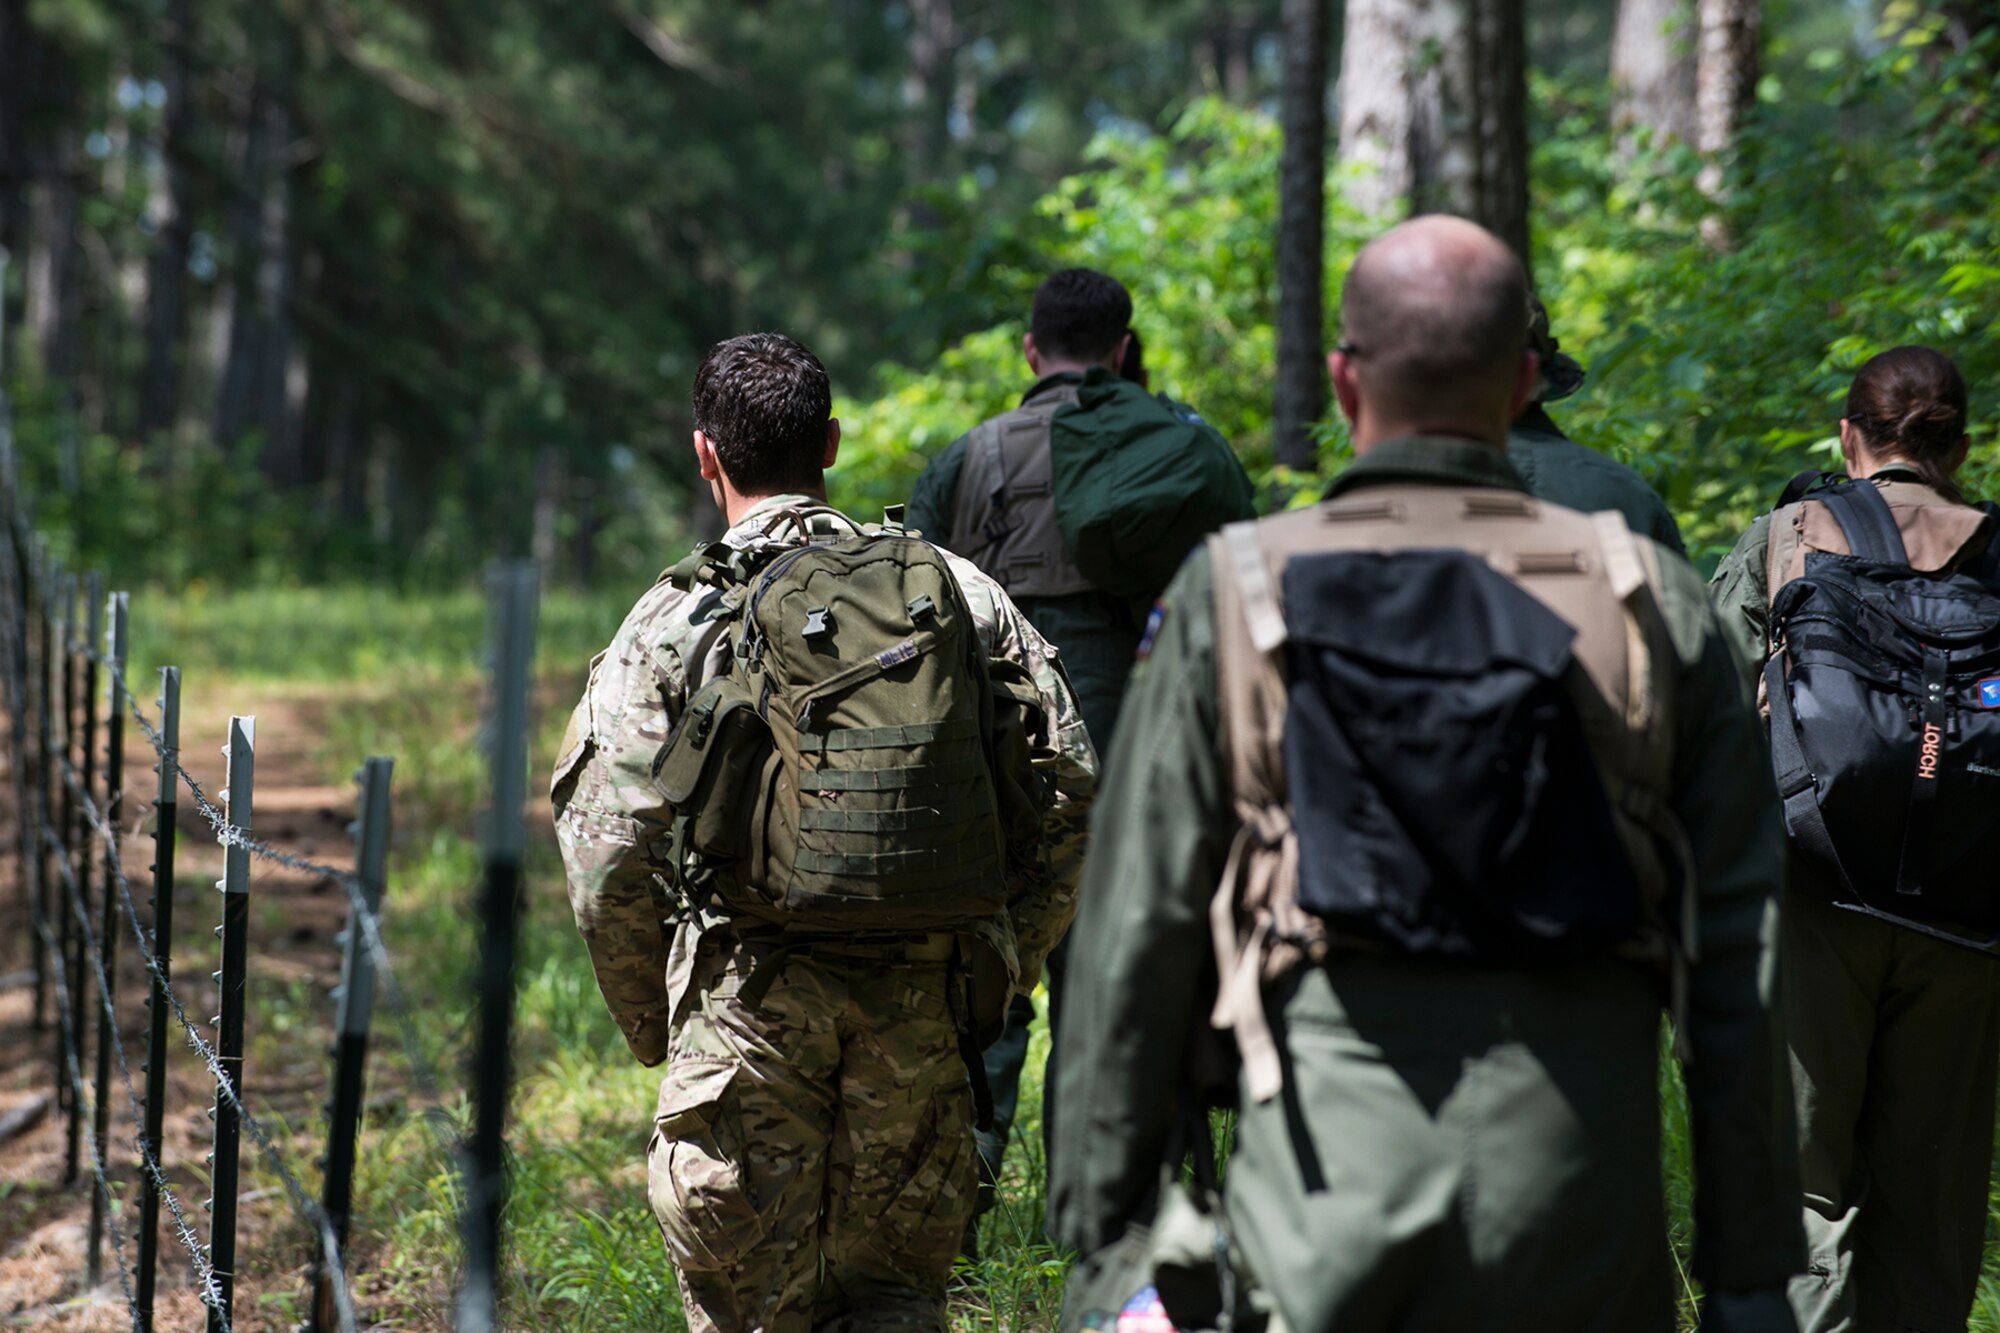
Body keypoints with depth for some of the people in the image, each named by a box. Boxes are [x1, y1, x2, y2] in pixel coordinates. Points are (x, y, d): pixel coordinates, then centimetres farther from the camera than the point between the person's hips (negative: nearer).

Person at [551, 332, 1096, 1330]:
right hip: (918, 1004, 2)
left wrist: (651, 1024, 6)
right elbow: (1074, 791, 4)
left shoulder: (676, 621, -3)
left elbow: (609, 851, -7)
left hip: (747, 1000, -2)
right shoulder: (960, 595, 5)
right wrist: (1001, 966, 13)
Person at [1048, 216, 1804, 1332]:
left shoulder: (1234, 593, 3)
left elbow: (1138, 936, 3)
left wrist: (1102, 1226, 11)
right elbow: (1744, 959, 4)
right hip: (1576, 1207, 1)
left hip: (1323, 1202, -1)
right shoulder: (1655, 605, 5)